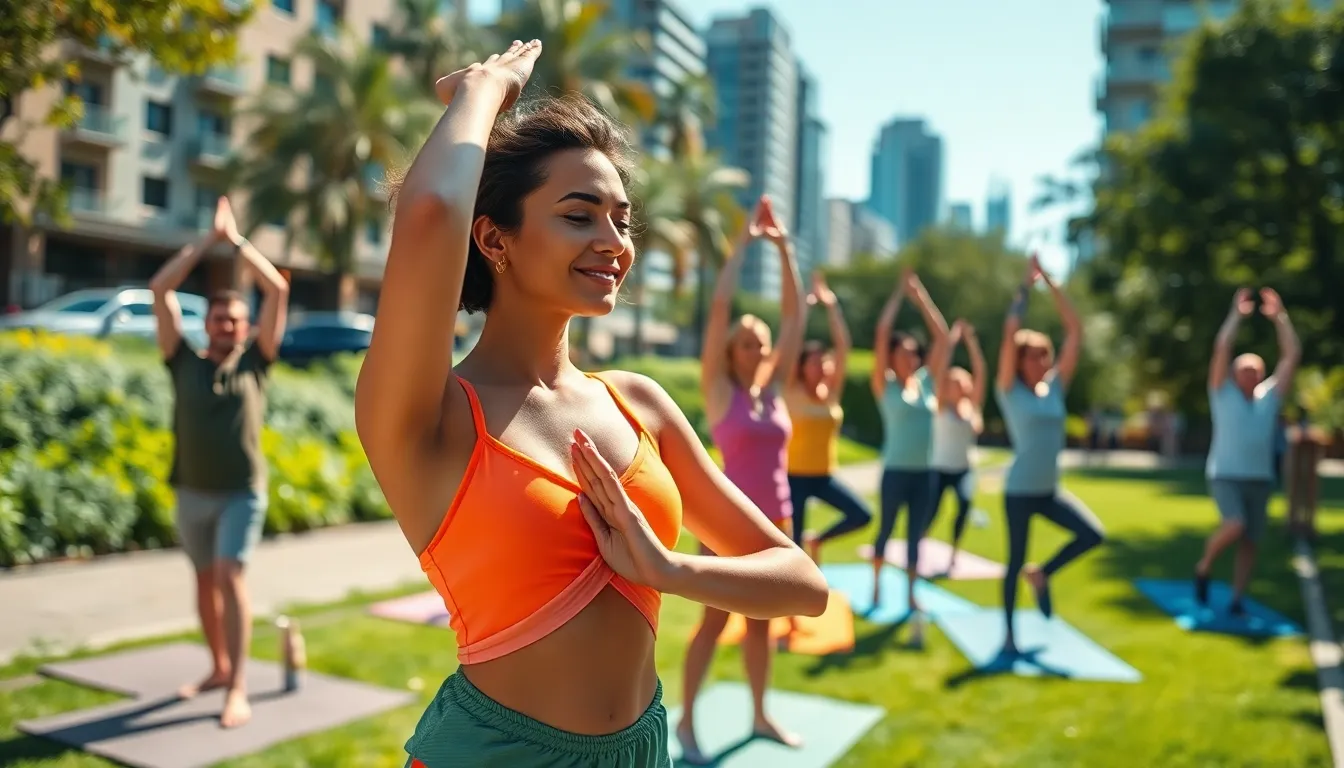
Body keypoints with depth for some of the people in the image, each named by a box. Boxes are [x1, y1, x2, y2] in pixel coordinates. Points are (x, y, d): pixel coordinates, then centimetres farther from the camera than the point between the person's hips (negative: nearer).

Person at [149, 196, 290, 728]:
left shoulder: (254, 362, 2)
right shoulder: (185, 364, 5)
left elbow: (278, 291, -3)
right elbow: (159, 289, 1)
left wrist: (236, 239, 1)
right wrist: (208, 241, 1)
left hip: (241, 493, -3)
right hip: (192, 493, 3)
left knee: (229, 577, -14)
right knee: (205, 580, 14)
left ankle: (238, 689, -14)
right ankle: (218, 669, 30)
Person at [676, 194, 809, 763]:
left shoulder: (773, 387, 6)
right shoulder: (718, 389, -7)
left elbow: (794, 314, 5)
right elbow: (719, 306, -13)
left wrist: (784, 248, 2)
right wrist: (745, 241, -9)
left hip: (773, 521, 5)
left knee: (761, 621, 15)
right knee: (714, 621, 2)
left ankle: (759, 716, 29)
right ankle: (685, 721, 14)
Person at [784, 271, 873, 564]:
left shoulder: (832, 392, 2)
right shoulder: (793, 392, -7)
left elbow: (843, 345, -4)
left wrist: (831, 304, -7)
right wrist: (805, 305, -15)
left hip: (825, 475, 4)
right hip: (796, 475, -4)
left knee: (861, 515, -11)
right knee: (793, 543, 0)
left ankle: (818, 540, 14)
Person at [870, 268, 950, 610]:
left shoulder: (926, 381, 7)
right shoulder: (885, 385, -4)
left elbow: (942, 337, 4)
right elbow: (882, 333, -12)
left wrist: (921, 296, 2)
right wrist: (900, 292, -6)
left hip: (924, 472, 4)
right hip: (896, 470, -3)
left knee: (915, 534, 9)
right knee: (886, 529, 10)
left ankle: (910, 593, 17)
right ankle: (877, 585, 28)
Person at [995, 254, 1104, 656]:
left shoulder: (1055, 388, 5)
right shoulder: (1010, 391, -7)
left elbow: (1075, 330, 3)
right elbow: (1010, 335, -18)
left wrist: (1049, 282, 1)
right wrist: (1026, 286, -11)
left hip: (1051, 490, 5)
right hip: (1020, 491, -5)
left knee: (1092, 534, -10)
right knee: (1015, 561, 3)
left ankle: (1041, 574, 14)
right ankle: (1009, 633, 19)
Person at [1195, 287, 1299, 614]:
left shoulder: (1269, 396, 10)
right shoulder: (1223, 393, 1)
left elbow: (1291, 355, 5)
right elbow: (1222, 348, -9)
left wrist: (1279, 316, 1)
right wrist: (1237, 314, -6)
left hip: (1260, 479, 4)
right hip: (1225, 476, -4)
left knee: (1249, 541, 4)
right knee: (1235, 526, -25)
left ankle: (1237, 600, 13)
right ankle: (1203, 568, 0)